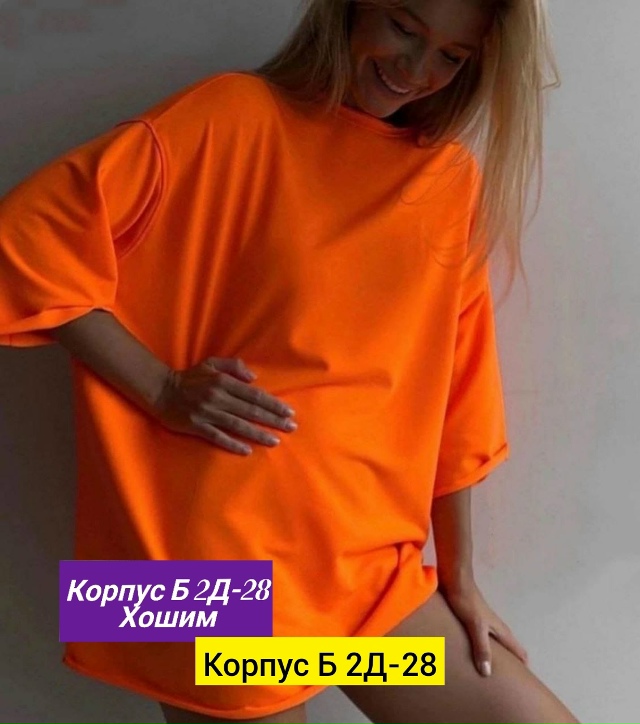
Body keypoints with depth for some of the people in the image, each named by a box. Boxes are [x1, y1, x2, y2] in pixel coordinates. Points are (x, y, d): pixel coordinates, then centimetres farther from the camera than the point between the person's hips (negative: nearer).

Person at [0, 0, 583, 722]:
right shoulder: (235, 115, -7)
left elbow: (450, 398, 9)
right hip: (222, 562, -4)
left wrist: (458, 578, 11)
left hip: (373, 570, 5)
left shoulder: (455, 178, 6)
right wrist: (162, 389, -16)